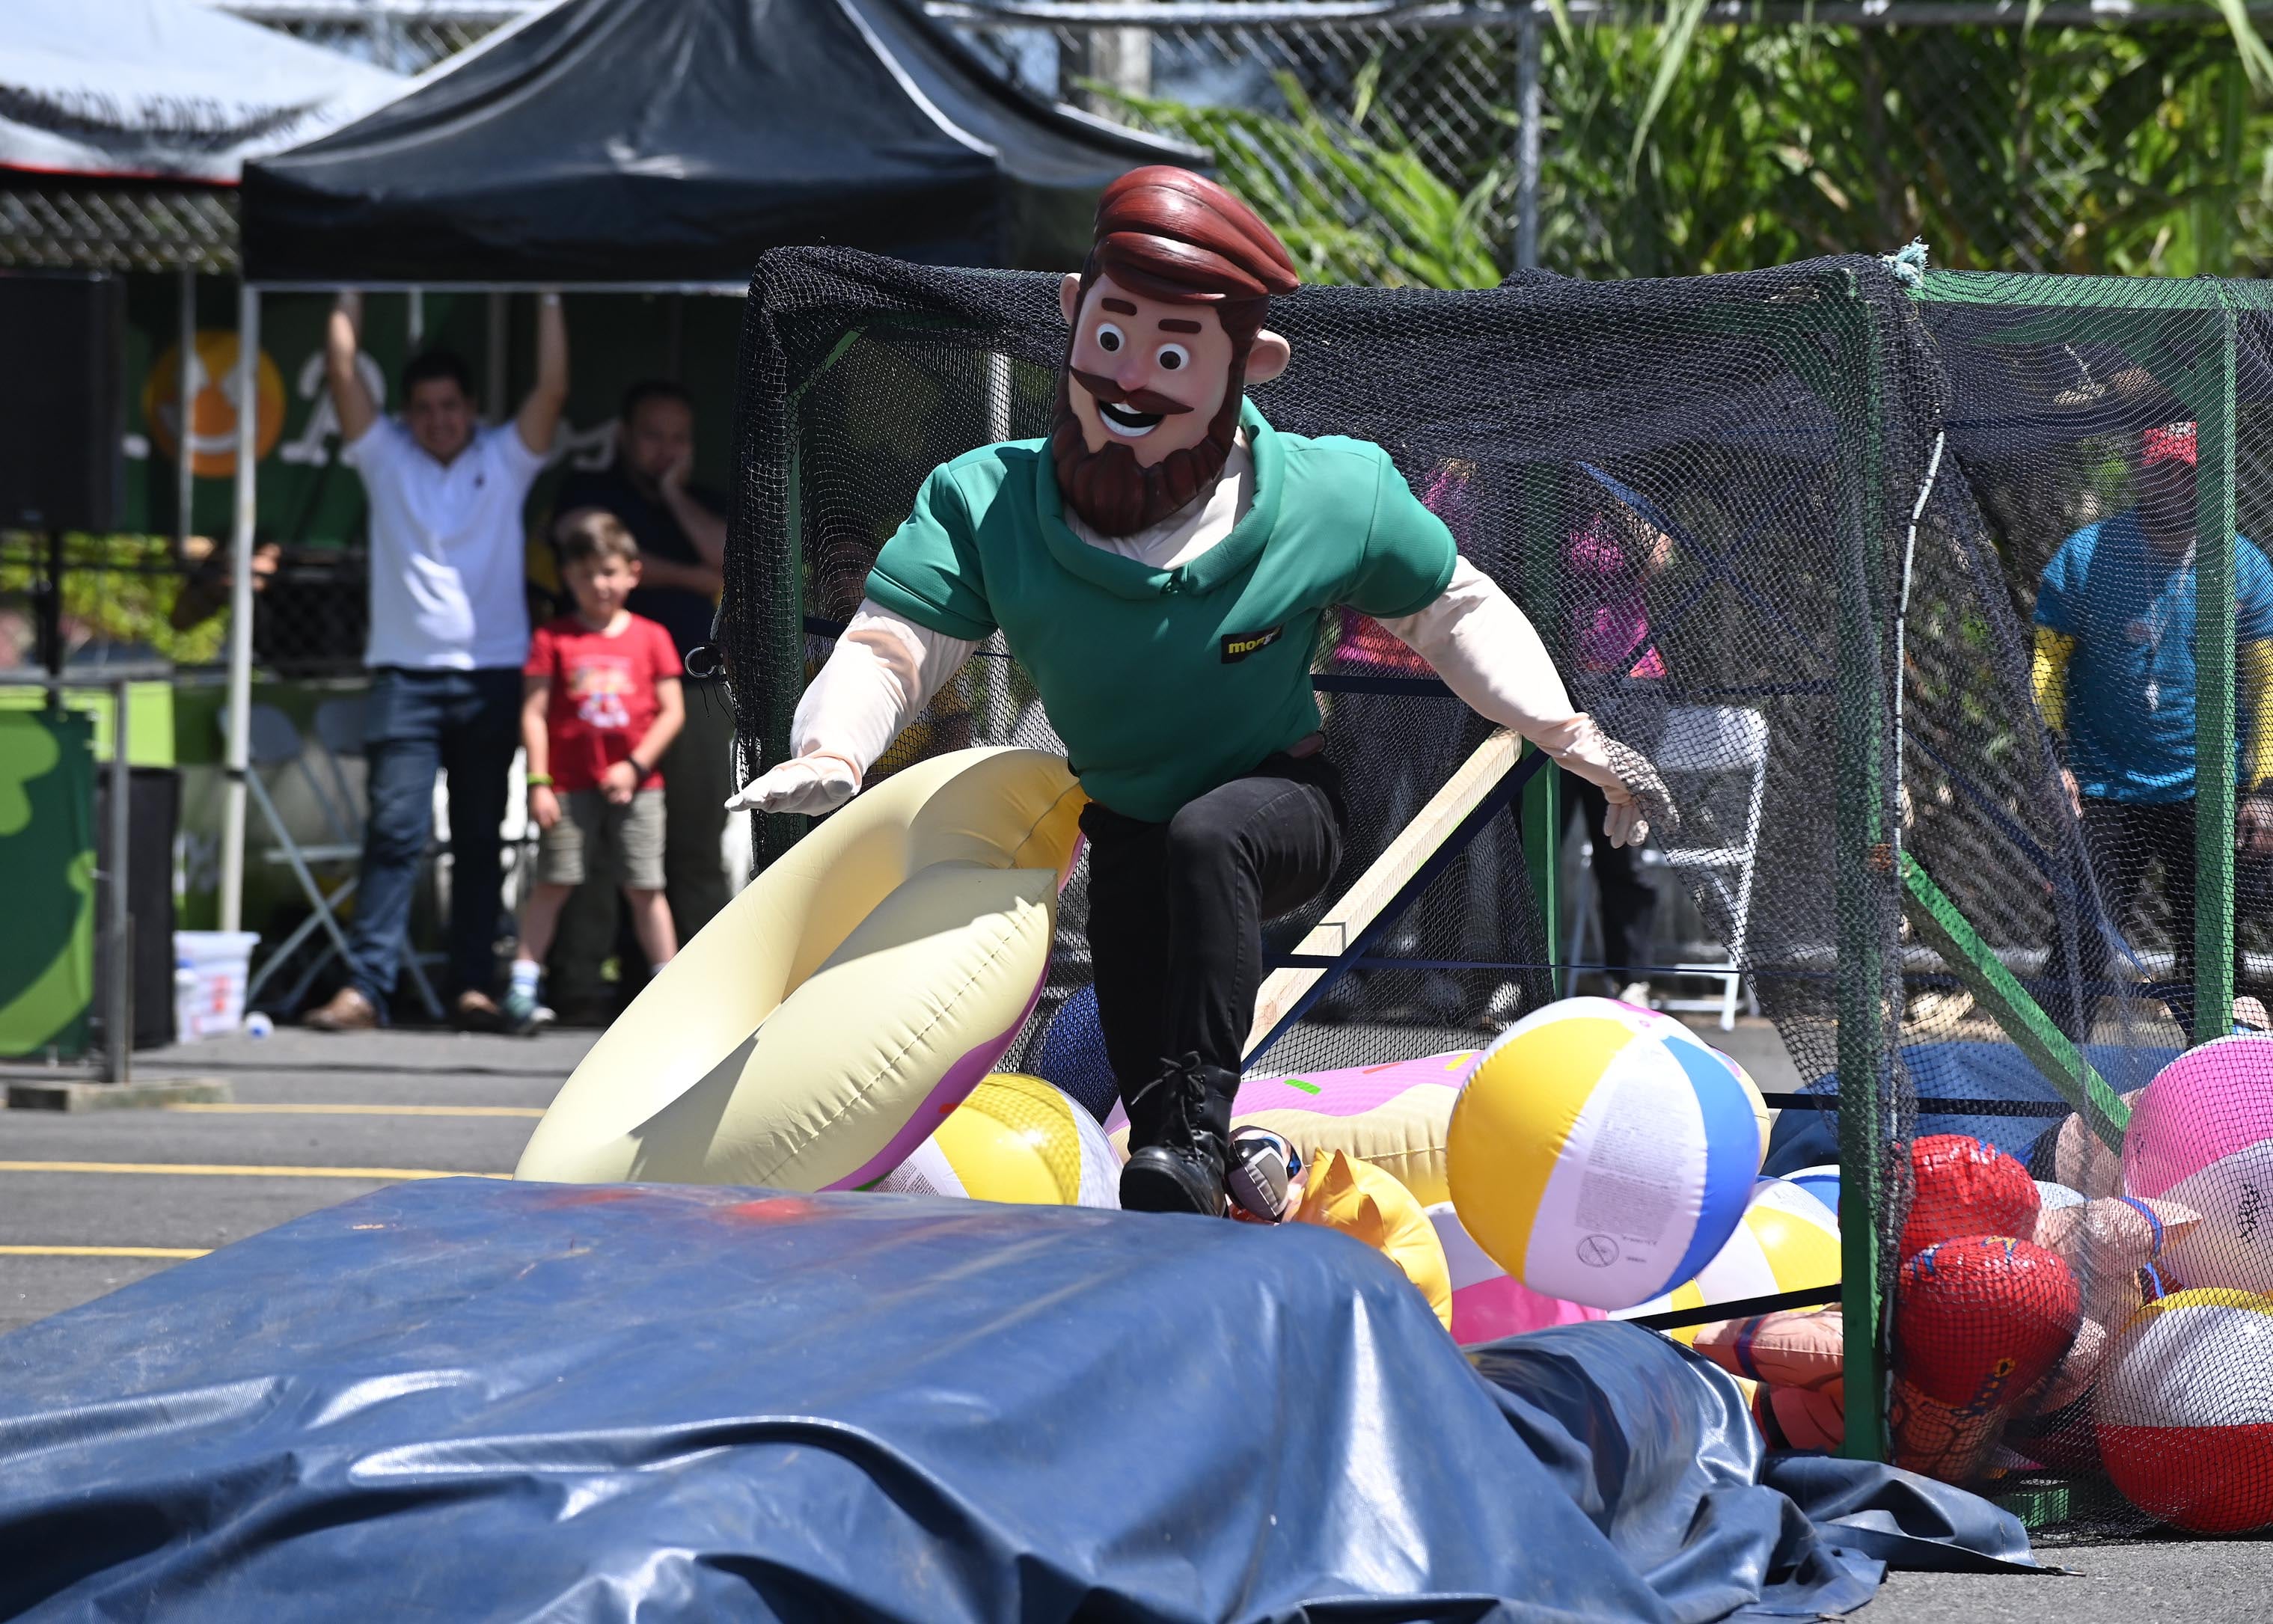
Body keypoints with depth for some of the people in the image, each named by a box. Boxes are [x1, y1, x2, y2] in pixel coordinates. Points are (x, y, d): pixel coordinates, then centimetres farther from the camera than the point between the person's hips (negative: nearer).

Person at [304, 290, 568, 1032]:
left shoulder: (505, 460, 9)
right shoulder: (386, 457, 10)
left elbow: (552, 389, -1)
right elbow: (342, 376, 4)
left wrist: (548, 300, -2)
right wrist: (350, 299, 4)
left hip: (492, 675, 1)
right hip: (406, 673, -1)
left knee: (480, 836, 5)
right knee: (395, 829, -10)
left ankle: (476, 985, 8)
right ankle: (364, 987, -15)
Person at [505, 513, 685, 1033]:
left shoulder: (650, 638, 5)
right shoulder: (554, 639, 2)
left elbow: (672, 712, 3)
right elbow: (534, 713, -1)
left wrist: (635, 765, -8)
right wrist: (538, 783, -8)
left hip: (635, 788, 1)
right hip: (569, 788, -1)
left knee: (645, 888, 4)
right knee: (553, 884, -2)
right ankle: (523, 983, 1)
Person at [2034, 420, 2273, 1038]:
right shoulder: (2082, 558, -1)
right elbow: (2044, 664, 4)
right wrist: (2054, 758, -8)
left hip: (2207, 795, 1)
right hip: (2102, 793, -1)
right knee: (2081, 949, -4)